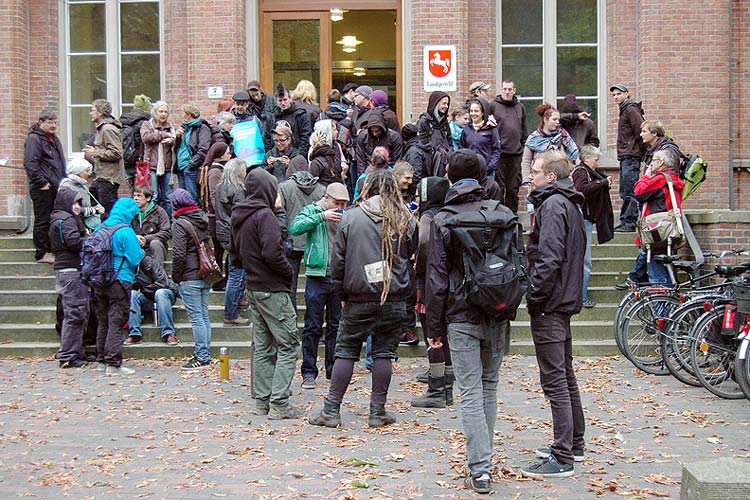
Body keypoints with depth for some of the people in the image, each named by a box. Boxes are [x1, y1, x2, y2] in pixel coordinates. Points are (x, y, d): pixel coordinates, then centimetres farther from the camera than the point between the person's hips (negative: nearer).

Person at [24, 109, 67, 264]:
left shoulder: (54, 139, 19)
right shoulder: (34, 138, -10)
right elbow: (30, 163, -18)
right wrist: (42, 183, -19)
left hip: (56, 187, 9)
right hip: (43, 188, -9)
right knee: (42, 220, -4)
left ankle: (50, 250, 20)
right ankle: (42, 253, 0)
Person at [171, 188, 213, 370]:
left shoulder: (180, 224, -12)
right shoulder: (204, 218, 10)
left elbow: (179, 254, -15)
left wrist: (176, 277, -6)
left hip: (189, 277, -7)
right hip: (206, 275, 7)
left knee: (196, 317, -4)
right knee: (204, 315, 12)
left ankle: (201, 357, -1)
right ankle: (205, 354, 17)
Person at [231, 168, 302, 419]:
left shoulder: (238, 216, 11)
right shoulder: (264, 215, -16)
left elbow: (235, 257, 18)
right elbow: (272, 253, -25)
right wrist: (289, 271, -9)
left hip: (253, 288, 9)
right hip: (273, 289, -9)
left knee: (263, 346, 14)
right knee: (288, 346, -4)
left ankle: (263, 401, 18)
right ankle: (279, 403, -6)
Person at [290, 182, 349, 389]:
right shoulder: (311, 211, 0)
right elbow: (295, 228, -18)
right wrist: (321, 216, -22)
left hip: (340, 278, 4)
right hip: (317, 276, -4)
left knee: (336, 326, 11)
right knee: (313, 327, 0)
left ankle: (333, 369, 21)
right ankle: (309, 372, 7)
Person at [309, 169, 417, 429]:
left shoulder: (349, 217, -2)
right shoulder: (406, 220, 1)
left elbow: (338, 260, 0)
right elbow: (411, 254, 9)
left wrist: (342, 293, 8)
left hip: (359, 300, -1)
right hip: (394, 300, 1)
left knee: (345, 351, 7)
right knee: (384, 353, 8)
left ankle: (331, 410, 10)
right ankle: (378, 412, 12)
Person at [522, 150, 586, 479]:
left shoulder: (553, 205, -14)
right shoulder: (570, 205, 18)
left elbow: (549, 258, -23)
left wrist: (534, 296, -18)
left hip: (549, 304, -11)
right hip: (565, 301, 11)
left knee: (554, 380, -9)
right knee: (565, 376, 17)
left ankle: (562, 459, -6)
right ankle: (574, 445, 28)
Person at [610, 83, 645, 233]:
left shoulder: (631, 109, -9)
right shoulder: (624, 110, 21)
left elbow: (640, 131, -16)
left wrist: (639, 150, -11)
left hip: (631, 156, -10)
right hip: (625, 157, 10)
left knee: (630, 192, -11)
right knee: (624, 192, 11)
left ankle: (630, 223, -11)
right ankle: (625, 222, 15)